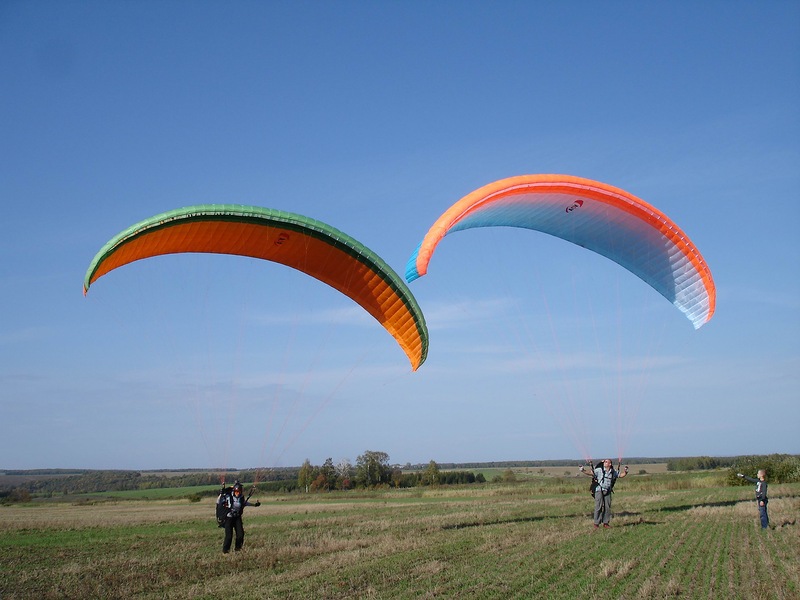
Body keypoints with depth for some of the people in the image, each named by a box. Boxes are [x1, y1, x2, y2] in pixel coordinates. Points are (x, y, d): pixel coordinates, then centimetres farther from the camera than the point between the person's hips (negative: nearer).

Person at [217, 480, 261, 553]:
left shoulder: (241, 497, -1)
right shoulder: (228, 496, -14)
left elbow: (245, 503, 21)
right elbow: (218, 502, -12)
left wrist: (254, 504, 24)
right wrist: (221, 493, -25)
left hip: (237, 517, 4)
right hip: (229, 518, -4)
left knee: (240, 533, -3)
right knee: (229, 535, -9)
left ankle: (238, 548, 18)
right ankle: (225, 550, 10)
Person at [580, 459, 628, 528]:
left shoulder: (613, 472, 5)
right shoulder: (599, 470, -5)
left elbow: (620, 475, 17)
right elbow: (591, 473, -6)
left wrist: (625, 471, 0)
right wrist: (583, 471, -20)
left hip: (607, 492, 4)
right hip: (599, 490, -3)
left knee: (607, 507, 5)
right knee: (598, 507, -5)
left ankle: (605, 523, 16)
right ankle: (596, 523, 0)